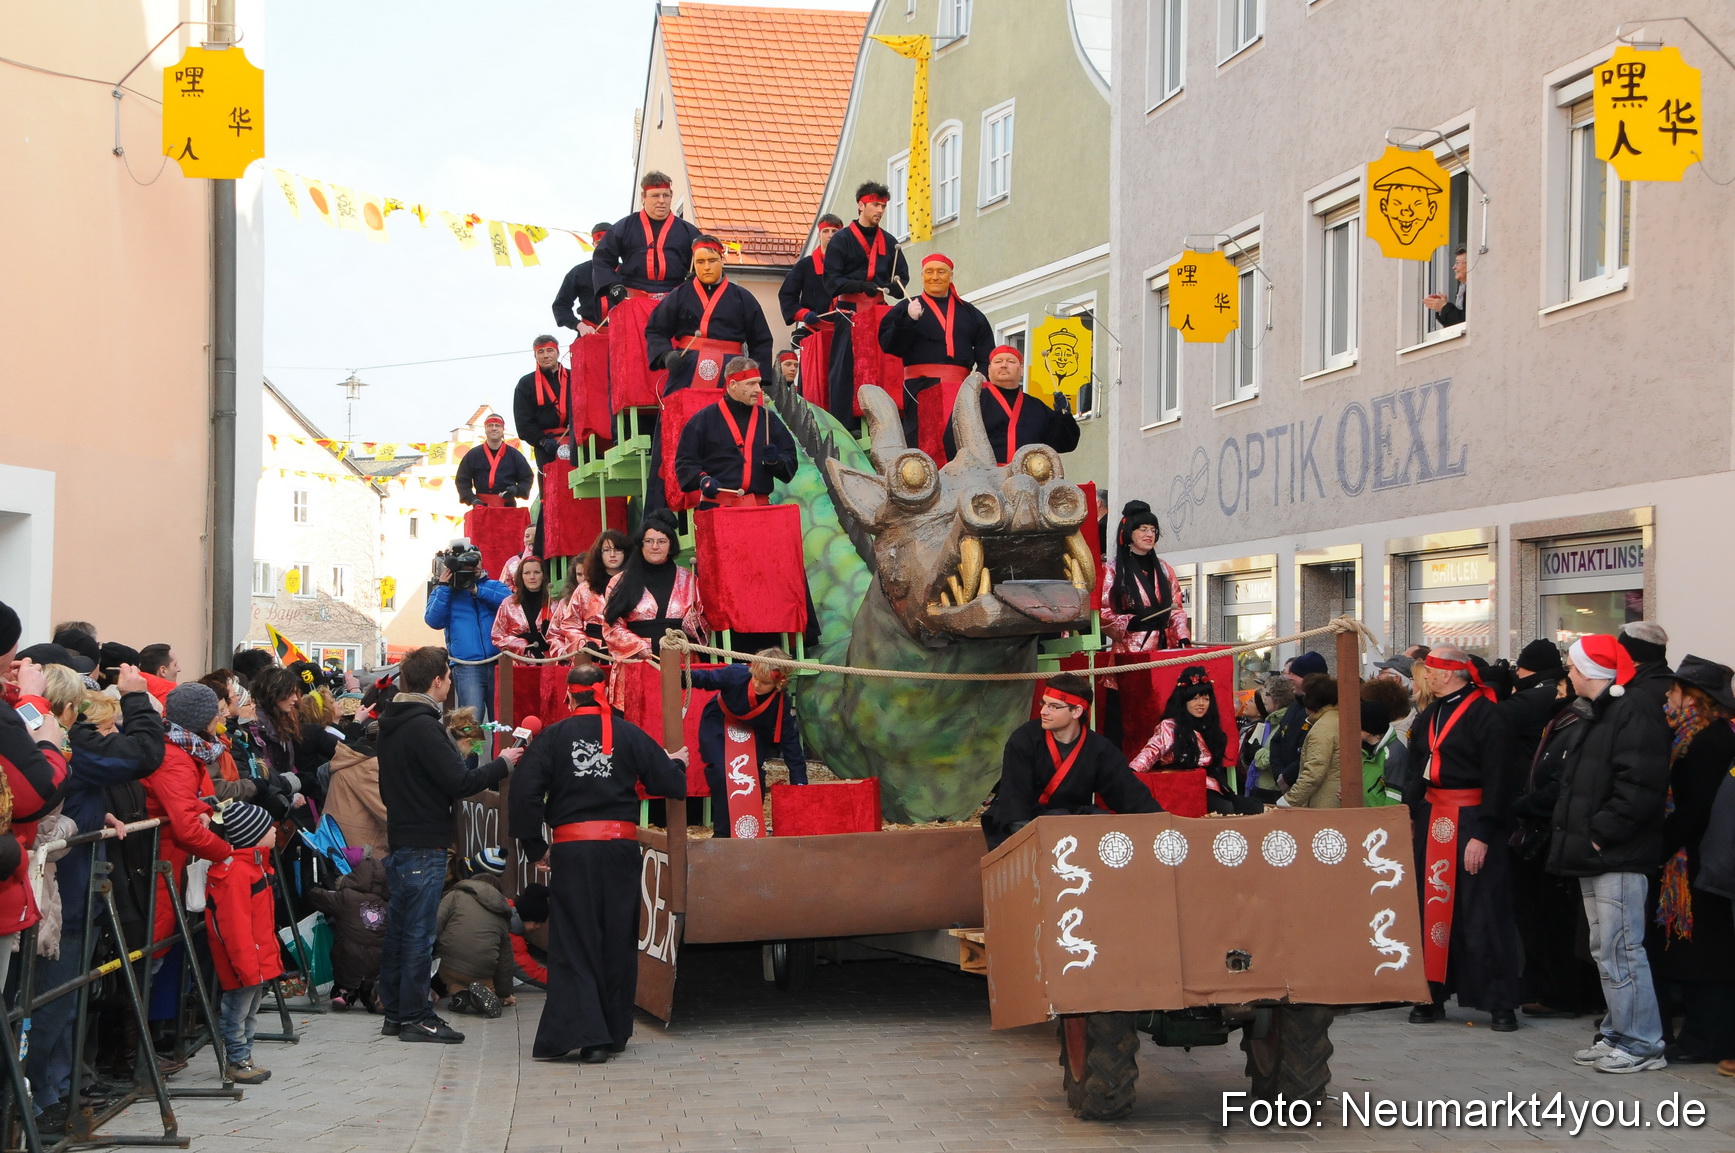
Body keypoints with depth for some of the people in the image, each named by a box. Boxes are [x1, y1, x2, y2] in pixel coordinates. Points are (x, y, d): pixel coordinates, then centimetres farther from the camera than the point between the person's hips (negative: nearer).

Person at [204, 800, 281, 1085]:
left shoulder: (254, 863, 11)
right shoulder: (236, 872, -22)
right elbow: (235, 925, -25)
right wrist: (247, 965, -25)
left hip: (258, 959, 10)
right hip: (244, 963, -10)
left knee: (250, 1010, 18)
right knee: (238, 1011, 1)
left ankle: (243, 1058, 27)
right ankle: (236, 1062, 10)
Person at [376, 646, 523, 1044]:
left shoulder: (392, 722, 12)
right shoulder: (422, 725, -18)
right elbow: (459, 782, -21)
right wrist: (501, 764, -7)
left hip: (400, 841, 10)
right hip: (425, 845, -10)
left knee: (399, 929, 13)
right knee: (419, 932, -5)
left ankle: (395, 1013, 20)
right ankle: (414, 1017, -2)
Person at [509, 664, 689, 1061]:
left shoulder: (553, 737, 0)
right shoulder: (629, 734, 2)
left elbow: (524, 794, -6)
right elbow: (668, 783, 3)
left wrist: (534, 847, 4)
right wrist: (678, 763, 26)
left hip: (571, 849, -2)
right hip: (621, 847, 2)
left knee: (573, 943, 2)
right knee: (618, 941, 13)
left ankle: (586, 1034, -11)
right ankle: (614, 1031, 22)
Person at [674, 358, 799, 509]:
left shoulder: (769, 419, 15)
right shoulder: (704, 419, 4)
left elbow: (790, 460, 16)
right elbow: (685, 461, 1)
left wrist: (776, 461, -6)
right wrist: (702, 480, -16)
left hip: (760, 508, 3)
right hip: (716, 507, -3)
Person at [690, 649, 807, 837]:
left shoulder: (783, 704, -27)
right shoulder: (735, 675, -34)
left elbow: (790, 741, -19)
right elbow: (705, 678, -19)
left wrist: (799, 780, -21)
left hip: (753, 733, 2)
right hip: (718, 725, -2)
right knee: (721, 774, -19)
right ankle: (722, 834, -9)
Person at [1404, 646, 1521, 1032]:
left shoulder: (1486, 716, -12)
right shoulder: (1428, 718, 14)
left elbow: (1497, 781, -15)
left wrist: (1482, 835, -19)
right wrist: (1410, 819, 12)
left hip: (1472, 822, -7)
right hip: (1432, 820, 7)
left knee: (1482, 913, -5)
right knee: (1433, 908, 8)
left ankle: (1502, 1003, 1)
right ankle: (1433, 996, 15)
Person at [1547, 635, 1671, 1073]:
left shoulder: (1635, 712, -13)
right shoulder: (1598, 713, 19)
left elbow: (1640, 785, -22)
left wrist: (1603, 832, -20)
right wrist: (1577, 835, 15)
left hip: (1619, 856, -11)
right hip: (1595, 856, 11)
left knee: (1620, 949, -9)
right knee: (1605, 950, 14)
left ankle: (1643, 1043, -5)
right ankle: (1617, 1033, 21)